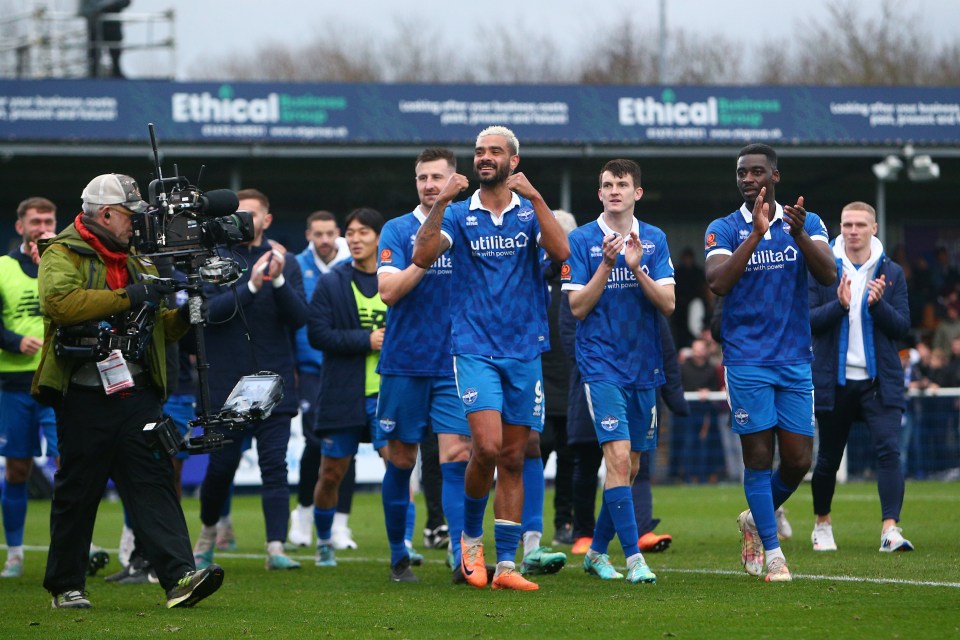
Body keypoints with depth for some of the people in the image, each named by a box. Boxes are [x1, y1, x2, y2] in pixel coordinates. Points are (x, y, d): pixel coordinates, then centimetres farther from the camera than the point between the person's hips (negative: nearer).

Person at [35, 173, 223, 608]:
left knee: (153, 482, -7)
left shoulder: (138, 262, 21)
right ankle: (65, 586, 14)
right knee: (77, 491, 3)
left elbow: (160, 330, 24)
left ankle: (179, 576, -17)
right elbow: (59, 301, -20)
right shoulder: (63, 254, 1)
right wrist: (126, 297, -18)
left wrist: (183, 314, 2)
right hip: (85, 396, -5)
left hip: (136, 393, 5)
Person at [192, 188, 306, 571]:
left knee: (275, 465, -6)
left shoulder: (283, 262, 7)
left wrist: (278, 281, -18)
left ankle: (276, 547, -9)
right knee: (221, 465, 4)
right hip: (225, 382, -1)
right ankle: (208, 532, 27)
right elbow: (210, 309, -13)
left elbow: (300, 317, -2)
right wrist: (251, 286, -23)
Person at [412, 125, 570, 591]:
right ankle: (471, 537, 6)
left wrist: (534, 197, -20)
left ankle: (506, 565, 7)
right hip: (475, 348, -2)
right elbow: (422, 256, -10)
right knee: (487, 445, -18)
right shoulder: (459, 215, 5)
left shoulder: (530, 212, 6)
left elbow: (560, 251, -12)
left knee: (513, 458, 3)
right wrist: (441, 203, -18)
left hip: (524, 351, 2)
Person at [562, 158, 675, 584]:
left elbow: (668, 304, -1)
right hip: (601, 364, -4)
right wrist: (606, 265, -17)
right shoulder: (582, 241, -2)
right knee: (618, 456, -17)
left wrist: (636, 267, -16)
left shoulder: (654, 240, 6)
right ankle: (633, 557, -18)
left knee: (630, 466, 9)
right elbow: (577, 307, -6)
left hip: (643, 365, 4)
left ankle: (597, 550, 24)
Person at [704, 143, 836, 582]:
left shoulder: (807, 224, 5)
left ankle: (757, 518, 28)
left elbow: (827, 275, -11)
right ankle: (772, 552, 6)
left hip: (795, 360, 2)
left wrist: (799, 233, -27)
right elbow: (718, 282, -18)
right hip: (747, 360, -2)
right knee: (758, 456, -4)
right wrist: (756, 233, -25)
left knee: (798, 461, 1)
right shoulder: (723, 230, -1)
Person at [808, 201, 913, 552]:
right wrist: (839, 305, -21)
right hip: (835, 381, 0)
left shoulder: (891, 273, 4)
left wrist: (878, 304, -19)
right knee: (828, 457, 11)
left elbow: (902, 327, -1)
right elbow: (808, 320, -5)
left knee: (889, 450, -17)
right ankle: (822, 524, 32)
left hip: (880, 380, 0)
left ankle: (890, 529, -22)